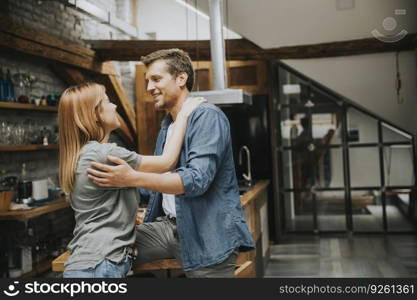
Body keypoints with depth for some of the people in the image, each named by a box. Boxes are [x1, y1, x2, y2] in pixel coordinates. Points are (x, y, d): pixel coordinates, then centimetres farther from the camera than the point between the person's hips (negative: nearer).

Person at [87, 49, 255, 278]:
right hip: (168, 226, 8)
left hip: (209, 234, -7)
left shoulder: (207, 117, -14)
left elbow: (197, 179, -26)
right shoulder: (166, 126, 16)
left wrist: (132, 179, -32)